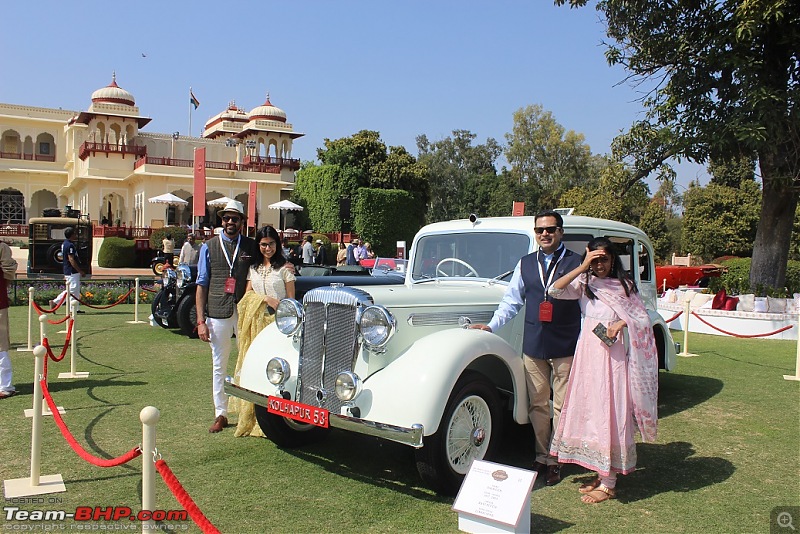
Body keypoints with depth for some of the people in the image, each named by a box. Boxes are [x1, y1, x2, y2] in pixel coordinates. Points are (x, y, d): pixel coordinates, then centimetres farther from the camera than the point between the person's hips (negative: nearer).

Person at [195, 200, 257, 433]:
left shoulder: (251, 246, 8)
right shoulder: (209, 247, 8)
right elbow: (202, 285, 6)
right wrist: (201, 320, 1)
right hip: (217, 314, 0)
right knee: (219, 365, 8)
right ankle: (220, 414, 19)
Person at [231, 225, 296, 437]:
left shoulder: (285, 267, 1)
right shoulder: (253, 267, 16)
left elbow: (291, 299, 0)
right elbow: (248, 293, 8)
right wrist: (266, 298, -10)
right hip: (256, 322, 4)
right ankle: (251, 417, 9)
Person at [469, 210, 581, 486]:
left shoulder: (576, 263, 1)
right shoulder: (525, 264, 11)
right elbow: (512, 302, 13)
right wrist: (491, 326, 2)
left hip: (567, 347, -3)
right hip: (533, 346, 3)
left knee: (562, 406, 3)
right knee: (537, 404, 10)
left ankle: (557, 461, 15)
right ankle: (542, 456, 24)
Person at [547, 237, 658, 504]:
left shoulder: (625, 284, 4)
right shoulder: (584, 283, 6)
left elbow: (643, 319, 3)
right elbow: (555, 290, -10)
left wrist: (621, 323, -16)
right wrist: (582, 267, -14)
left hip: (615, 354, -3)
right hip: (589, 353, 3)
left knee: (611, 413, -2)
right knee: (591, 412, 7)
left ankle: (609, 483, 4)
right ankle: (601, 473, 20)